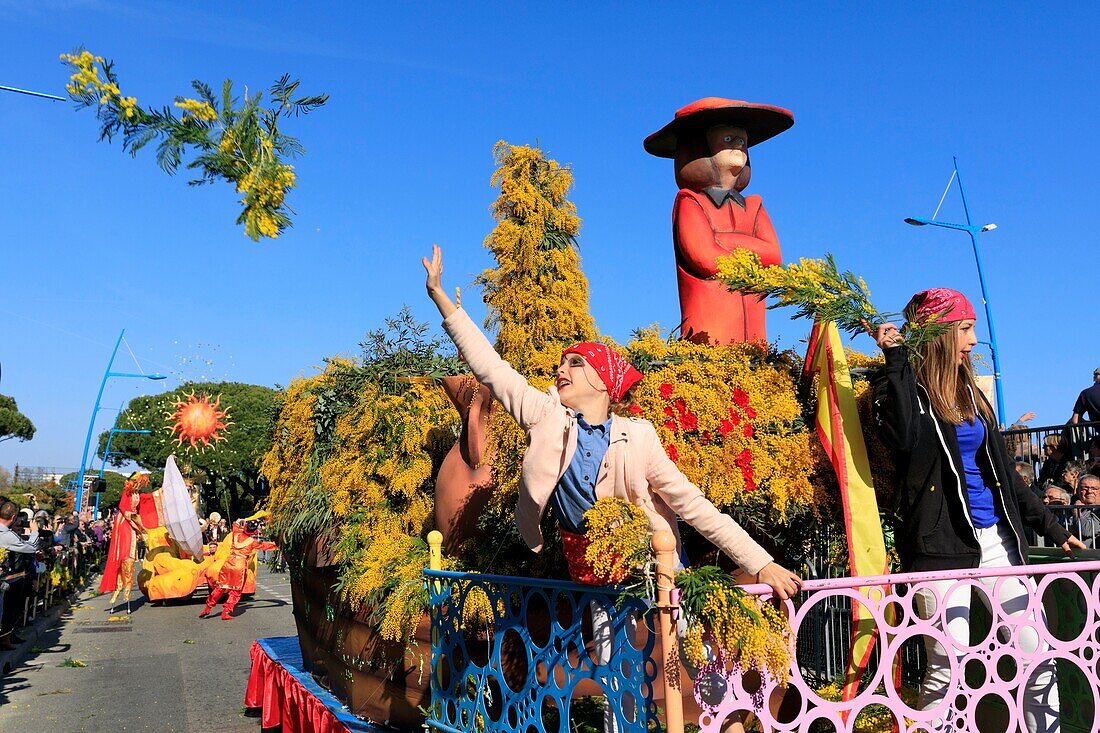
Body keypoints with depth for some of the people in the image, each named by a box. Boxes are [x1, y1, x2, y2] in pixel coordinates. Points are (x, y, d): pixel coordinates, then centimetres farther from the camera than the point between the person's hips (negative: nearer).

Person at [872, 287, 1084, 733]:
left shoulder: (968, 390, 15)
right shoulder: (906, 389, -5)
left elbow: (1002, 471, 21)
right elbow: (903, 437, -29)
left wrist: (1051, 527, 22)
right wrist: (894, 359, -22)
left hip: (996, 538, 7)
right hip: (942, 543, -7)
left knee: (1040, 656, 8)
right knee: (948, 668, -4)